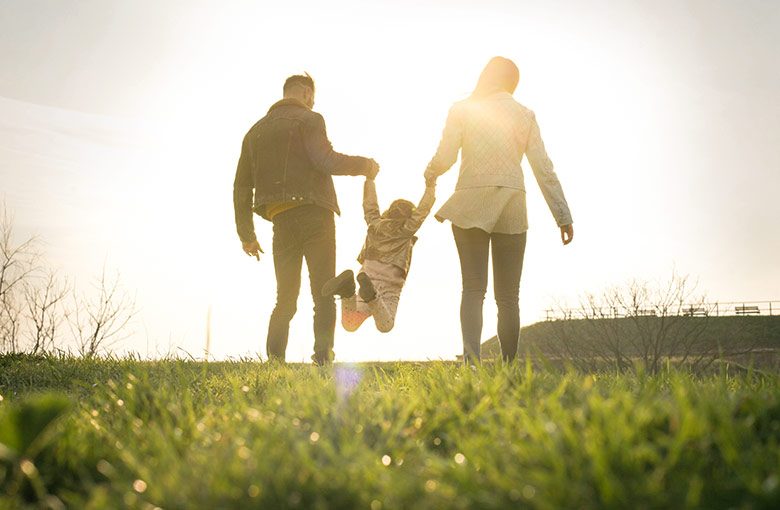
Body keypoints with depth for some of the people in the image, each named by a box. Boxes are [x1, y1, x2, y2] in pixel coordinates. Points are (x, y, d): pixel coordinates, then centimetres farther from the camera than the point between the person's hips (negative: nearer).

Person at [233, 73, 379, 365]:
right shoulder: (309, 119, 1)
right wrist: (364, 165, 0)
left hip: (281, 221, 5)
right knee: (323, 294, -1)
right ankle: (322, 358, -10)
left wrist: (246, 235, 20)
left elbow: (241, 187, 17)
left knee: (285, 298, 11)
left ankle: (274, 360, -1)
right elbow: (326, 160, -16)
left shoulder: (256, 130, 19)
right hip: (313, 215, -5)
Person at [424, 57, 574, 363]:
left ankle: (471, 359, -18)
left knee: (473, 289, -1)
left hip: (470, 205, -1)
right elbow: (543, 169, 3)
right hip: (512, 208, 1)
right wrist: (563, 216, 5)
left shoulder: (461, 110, 1)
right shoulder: (525, 116, 6)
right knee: (508, 297, 8)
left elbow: (444, 158, -3)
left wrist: (429, 174, 21)